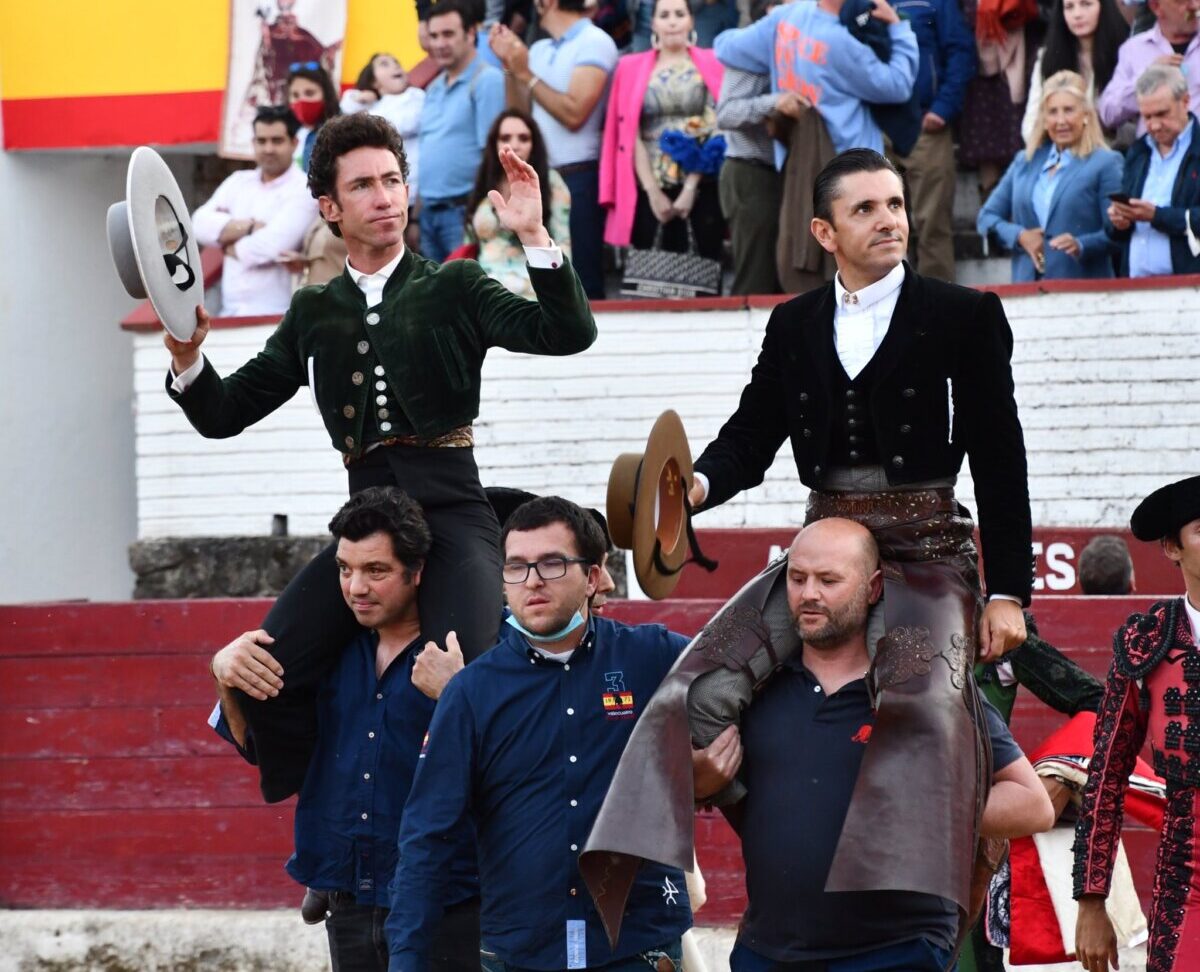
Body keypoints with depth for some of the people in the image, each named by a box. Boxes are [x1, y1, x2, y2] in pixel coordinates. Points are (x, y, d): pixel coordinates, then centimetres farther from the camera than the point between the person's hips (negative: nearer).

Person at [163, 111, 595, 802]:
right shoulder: (314, 314, 19)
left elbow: (570, 333, -4)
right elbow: (225, 414, 19)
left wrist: (534, 236, -16)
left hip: (450, 508, -3)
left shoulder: (453, 289, 9)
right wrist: (187, 358, -1)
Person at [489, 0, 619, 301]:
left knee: (582, 287, -9)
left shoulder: (594, 44, -7)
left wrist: (526, 74, -13)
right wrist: (509, 65, 5)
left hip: (577, 178, -8)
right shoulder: (539, 50, 15)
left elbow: (574, 113, -17)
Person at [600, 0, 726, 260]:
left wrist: (690, 188, -10)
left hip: (702, 186, -1)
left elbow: (714, 129, -2)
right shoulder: (633, 68, 8)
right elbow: (631, 134, 3)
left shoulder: (710, 65, 6)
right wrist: (653, 191, -6)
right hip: (652, 188, 1)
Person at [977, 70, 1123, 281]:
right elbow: (987, 217, 17)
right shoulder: (1025, 162, 18)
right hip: (1028, 287, 4)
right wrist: (1019, 236, -2)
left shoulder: (1105, 163, 1)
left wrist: (1081, 246, -23)